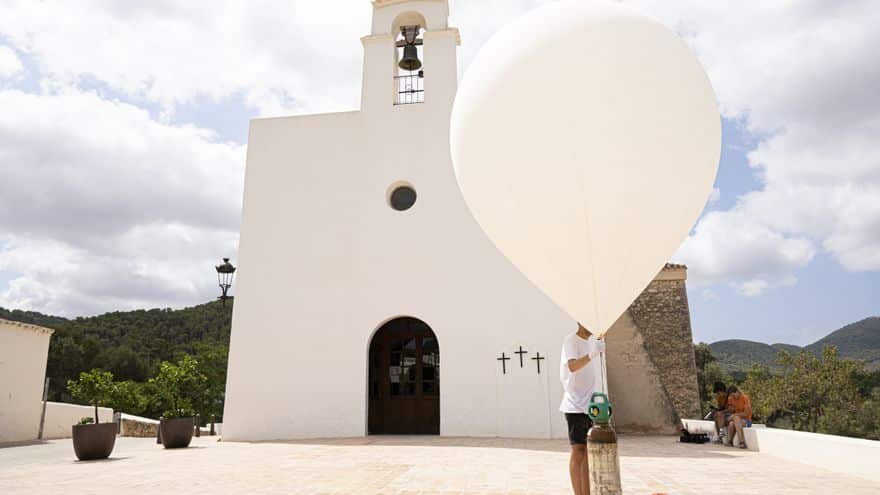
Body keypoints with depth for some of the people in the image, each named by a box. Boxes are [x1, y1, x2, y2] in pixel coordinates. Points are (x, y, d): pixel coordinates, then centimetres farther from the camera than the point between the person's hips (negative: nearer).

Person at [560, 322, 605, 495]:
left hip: (593, 405, 8)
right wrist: (592, 354, -49)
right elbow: (572, 366, -32)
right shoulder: (570, 341, -13)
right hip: (576, 405, -8)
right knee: (578, 451, -6)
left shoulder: (593, 340, 10)